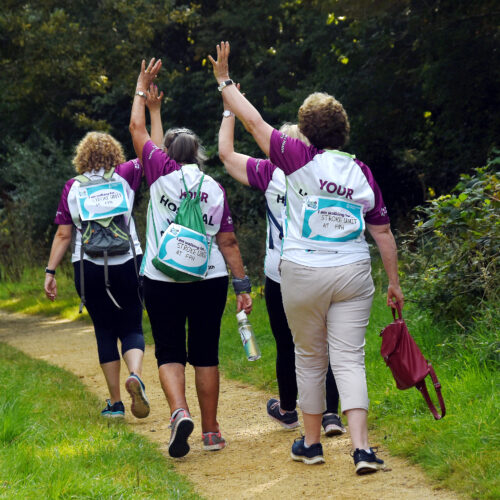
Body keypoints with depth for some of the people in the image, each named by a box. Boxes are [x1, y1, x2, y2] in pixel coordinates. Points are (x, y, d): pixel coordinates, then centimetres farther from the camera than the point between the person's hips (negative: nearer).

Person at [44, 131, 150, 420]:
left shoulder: (72, 188, 4)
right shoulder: (125, 176, 0)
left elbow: (63, 235, 2)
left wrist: (51, 272, 5)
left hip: (88, 267, 1)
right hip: (127, 264, -1)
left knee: (105, 331, 11)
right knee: (132, 328, 7)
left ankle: (115, 403, 9)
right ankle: (135, 375, -25)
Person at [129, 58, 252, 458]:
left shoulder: (162, 173, -2)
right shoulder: (215, 189, 4)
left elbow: (137, 129, 10)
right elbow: (228, 241, 2)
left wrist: (143, 88, 22)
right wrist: (242, 284, 7)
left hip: (163, 279, -2)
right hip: (210, 278, 2)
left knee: (170, 353, 4)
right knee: (206, 354, 11)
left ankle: (179, 411, -21)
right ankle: (211, 431, 13)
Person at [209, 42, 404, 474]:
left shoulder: (300, 159, -5)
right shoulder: (361, 173, 5)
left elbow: (254, 122, 2)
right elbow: (383, 232, 7)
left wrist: (225, 81, 13)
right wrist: (394, 282, 15)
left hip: (303, 275, -2)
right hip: (353, 275, 2)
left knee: (310, 357, 13)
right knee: (349, 359, 0)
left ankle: (311, 443, 23)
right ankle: (361, 447, -13)